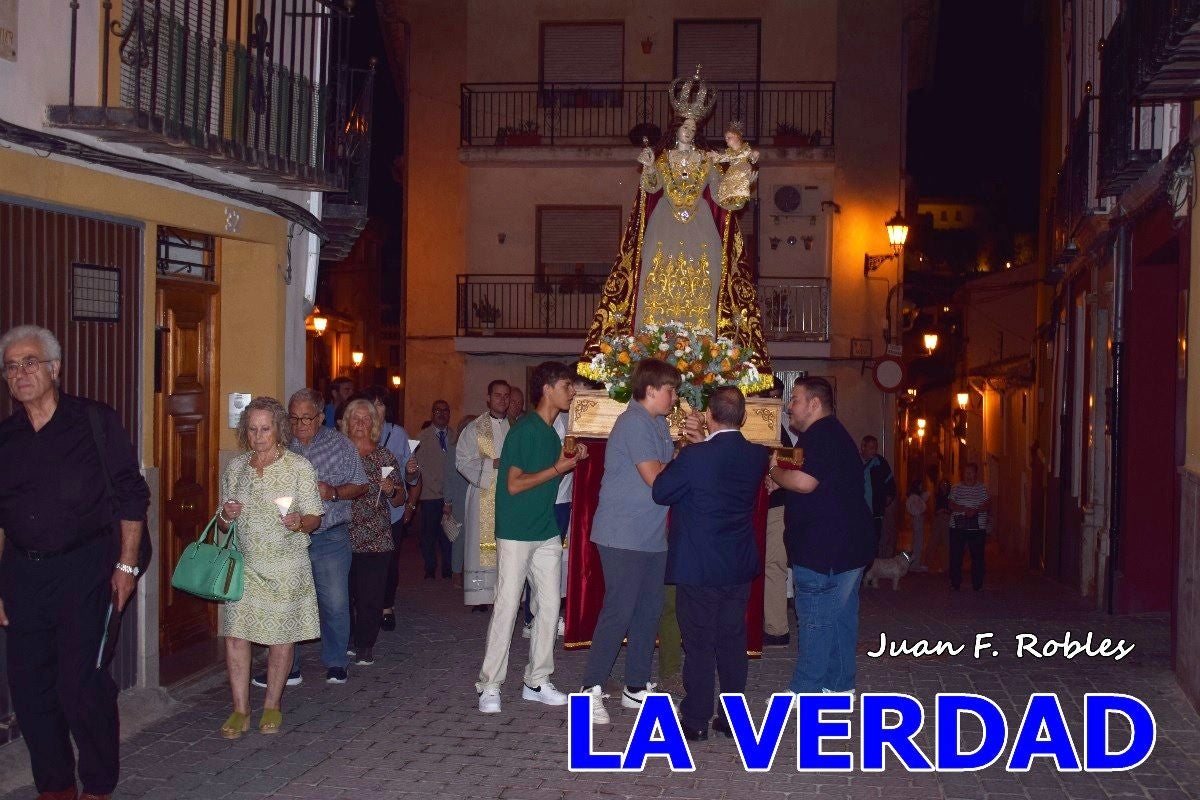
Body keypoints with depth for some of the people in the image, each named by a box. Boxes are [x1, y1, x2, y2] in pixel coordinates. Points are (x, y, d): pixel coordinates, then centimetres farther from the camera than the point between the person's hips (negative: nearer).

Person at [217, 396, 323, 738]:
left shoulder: (299, 467, -2)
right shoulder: (235, 467, 9)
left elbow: (315, 517, -1)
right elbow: (223, 523, 16)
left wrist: (299, 523, -23)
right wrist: (226, 516, -7)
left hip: (286, 566, -3)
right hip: (244, 563, 3)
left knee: (281, 637, 3)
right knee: (234, 634, -5)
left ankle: (272, 706, 20)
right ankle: (241, 710, 6)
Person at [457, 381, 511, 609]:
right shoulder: (475, 428, 3)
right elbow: (462, 460, -3)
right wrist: (492, 464, -13)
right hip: (484, 496, -3)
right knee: (483, 544, -3)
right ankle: (481, 597, 1)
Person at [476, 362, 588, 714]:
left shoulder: (553, 432, 12)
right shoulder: (524, 430, -13)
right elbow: (514, 484, -17)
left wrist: (570, 461, 5)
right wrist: (558, 468, -16)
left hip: (547, 533, 8)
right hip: (516, 535, -8)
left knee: (549, 606, 8)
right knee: (506, 608, -5)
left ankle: (537, 682, 17)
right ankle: (490, 686, 3)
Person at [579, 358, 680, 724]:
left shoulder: (659, 425, 16)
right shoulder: (634, 423, -14)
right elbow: (654, 476, -19)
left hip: (652, 535, 9)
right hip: (624, 535, -9)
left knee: (649, 611, 11)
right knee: (618, 611, -7)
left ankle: (636, 687, 20)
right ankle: (591, 689, 1)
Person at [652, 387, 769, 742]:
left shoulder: (695, 456, -20)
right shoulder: (757, 456, -3)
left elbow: (661, 492, -9)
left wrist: (677, 460, 3)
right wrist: (706, 442, 17)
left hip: (698, 566, -5)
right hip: (740, 566, 5)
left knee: (699, 644, 3)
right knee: (733, 641, 13)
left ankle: (695, 721, 9)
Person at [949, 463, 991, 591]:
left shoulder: (982, 488, 8)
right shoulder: (956, 488, 8)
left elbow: (988, 505, -2)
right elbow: (951, 505, -1)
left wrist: (976, 510, -19)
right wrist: (964, 509, -19)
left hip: (977, 527, 0)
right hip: (957, 527, 0)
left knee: (977, 556, 0)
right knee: (956, 555, 0)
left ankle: (977, 584, 9)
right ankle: (955, 583, 9)